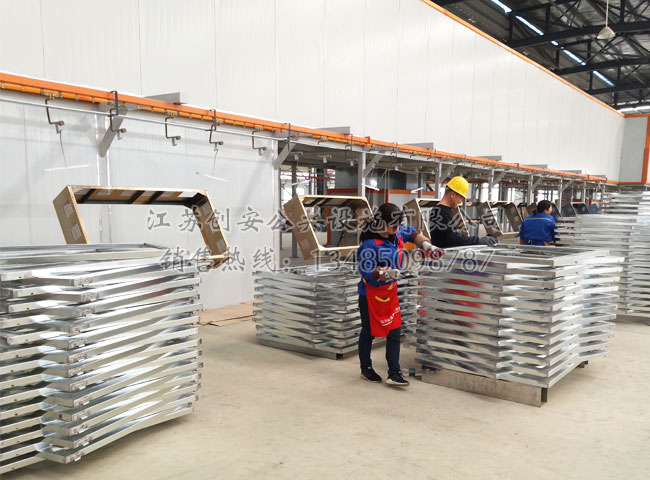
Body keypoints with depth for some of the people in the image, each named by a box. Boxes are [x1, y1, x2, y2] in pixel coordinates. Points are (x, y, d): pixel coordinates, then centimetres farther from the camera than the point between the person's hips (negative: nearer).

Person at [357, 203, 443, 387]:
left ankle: (394, 373, 12)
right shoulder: (369, 245, -24)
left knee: (394, 331, 5)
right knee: (368, 332, 10)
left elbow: (412, 233, 21)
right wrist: (386, 273, -42)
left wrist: (427, 245, 8)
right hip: (371, 294, -7)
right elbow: (367, 273, -27)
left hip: (390, 292, 7)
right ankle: (366, 368, 30)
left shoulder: (397, 234, -1)